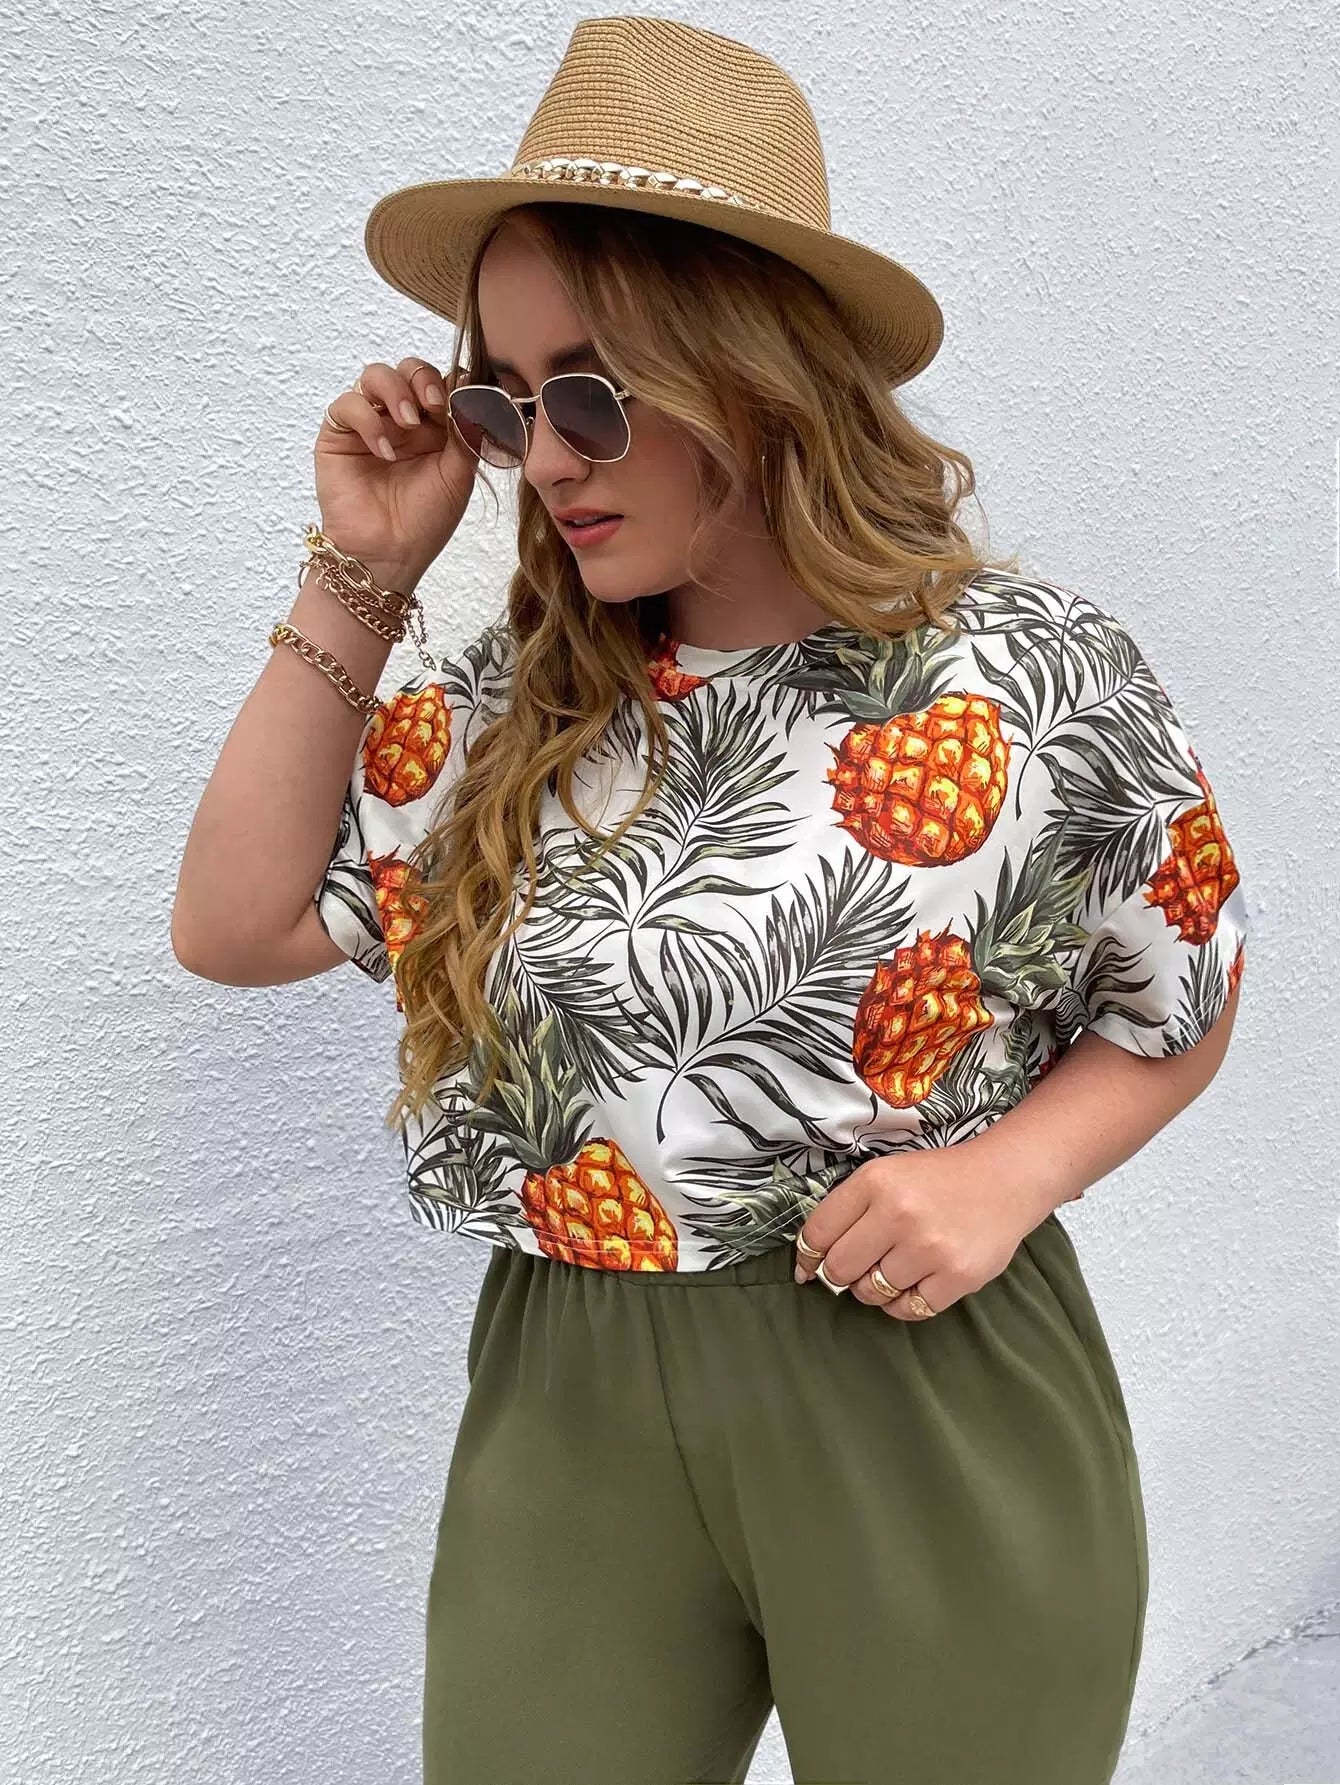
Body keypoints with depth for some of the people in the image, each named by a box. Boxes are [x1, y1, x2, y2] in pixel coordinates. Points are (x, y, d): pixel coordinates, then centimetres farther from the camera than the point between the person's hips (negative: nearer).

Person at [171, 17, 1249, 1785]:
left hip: (934, 1392, -2)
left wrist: (1004, 1175, -16)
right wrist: (355, 581, -3)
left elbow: (1179, 1017, 3)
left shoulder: (1037, 679, -8)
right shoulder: (506, 711, 3)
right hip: (567, 1405, 3)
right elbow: (233, 927, 2)